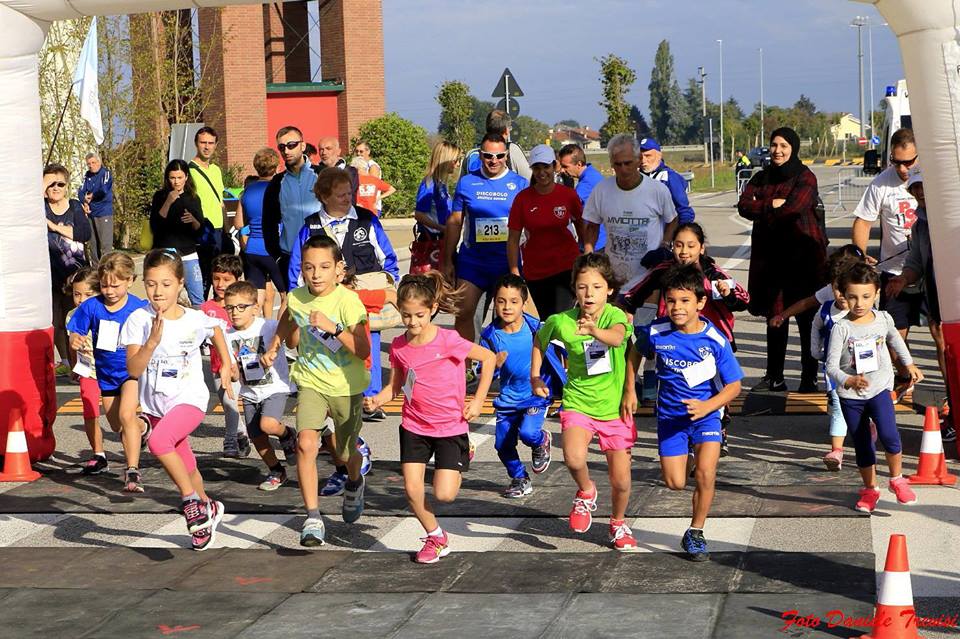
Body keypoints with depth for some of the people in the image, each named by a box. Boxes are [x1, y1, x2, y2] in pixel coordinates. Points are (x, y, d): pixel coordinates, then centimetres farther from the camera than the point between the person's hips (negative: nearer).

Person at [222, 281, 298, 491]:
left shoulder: (269, 327, -14)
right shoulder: (229, 336, -1)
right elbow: (235, 373, 1)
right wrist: (232, 373, -20)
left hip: (275, 388, -5)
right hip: (250, 393, 5)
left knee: (268, 425, -27)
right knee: (257, 438, 6)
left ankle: (287, 434, 8)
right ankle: (277, 472, 29)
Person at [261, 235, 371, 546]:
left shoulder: (347, 301, -20)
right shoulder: (295, 298, -6)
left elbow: (363, 351, -25)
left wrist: (332, 328, -34)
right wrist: (273, 348, 14)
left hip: (347, 386, -2)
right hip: (311, 383, 2)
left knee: (344, 455, 14)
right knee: (306, 443, -22)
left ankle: (354, 483, 52)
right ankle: (313, 518, -20)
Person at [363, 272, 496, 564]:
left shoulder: (448, 340, -18)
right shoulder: (398, 346, -4)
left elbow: (489, 358, -7)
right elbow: (395, 385, 8)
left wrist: (477, 401, -7)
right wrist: (378, 399, -14)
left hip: (450, 427, -4)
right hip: (414, 426, 4)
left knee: (444, 494, -8)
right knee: (412, 490, -4)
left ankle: (459, 465, 28)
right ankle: (435, 536, 23)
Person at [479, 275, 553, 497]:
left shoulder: (535, 327, -16)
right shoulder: (490, 335, -10)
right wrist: (495, 365, -24)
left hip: (536, 394, -3)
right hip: (508, 398, 3)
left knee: (528, 432, -24)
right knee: (503, 444, 5)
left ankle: (542, 441, 14)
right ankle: (520, 479, 33)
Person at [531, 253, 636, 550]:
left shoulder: (615, 315, -15)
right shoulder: (561, 321, -8)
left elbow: (617, 337, -40)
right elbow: (539, 341, 14)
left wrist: (594, 331, -59)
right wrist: (535, 376, 7)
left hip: (615, 407, 0)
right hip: (578, 403, 0)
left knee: (621, 481, 7)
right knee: (574, 458, -29)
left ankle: (618, 523, 39)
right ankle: (586, 493, 4)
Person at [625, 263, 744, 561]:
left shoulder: (715, 340, -17)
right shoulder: (656, 333, -13)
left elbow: (734, 384, -11)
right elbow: (636, 352, 10)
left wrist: (707, 406, -26)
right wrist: (629, 389, 6)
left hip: (706, 413, -1)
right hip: (670, 416, 1)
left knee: (705, 474, -16)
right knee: (675, 483, 0)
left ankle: (695, 533, 5)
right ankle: (686, 458, 37)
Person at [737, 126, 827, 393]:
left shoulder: (805, 178, -4)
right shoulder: (762, 178, 14)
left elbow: (793, 208, -19)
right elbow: (743, 206, 1)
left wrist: (760, 208, -4)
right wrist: (772, 205, -12)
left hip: (802, 253, -6)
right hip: (770, 255, 6)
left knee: (806, 316, -2)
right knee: (774, 314, 9)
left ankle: (810, 377, 3)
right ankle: (774, 376, 16)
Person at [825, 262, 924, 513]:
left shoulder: (883, 319, -3)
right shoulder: (841, 328, -14)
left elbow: (895, 338, 21)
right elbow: (831, 366, -19)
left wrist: (909, 365, 31)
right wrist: (848, 381, -38)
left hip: (880, 389, 1)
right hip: (850, 396, -1)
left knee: (888, 434, -19)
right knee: (862, 445, 10)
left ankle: (897, 480, 4)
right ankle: (870, 490, 28)